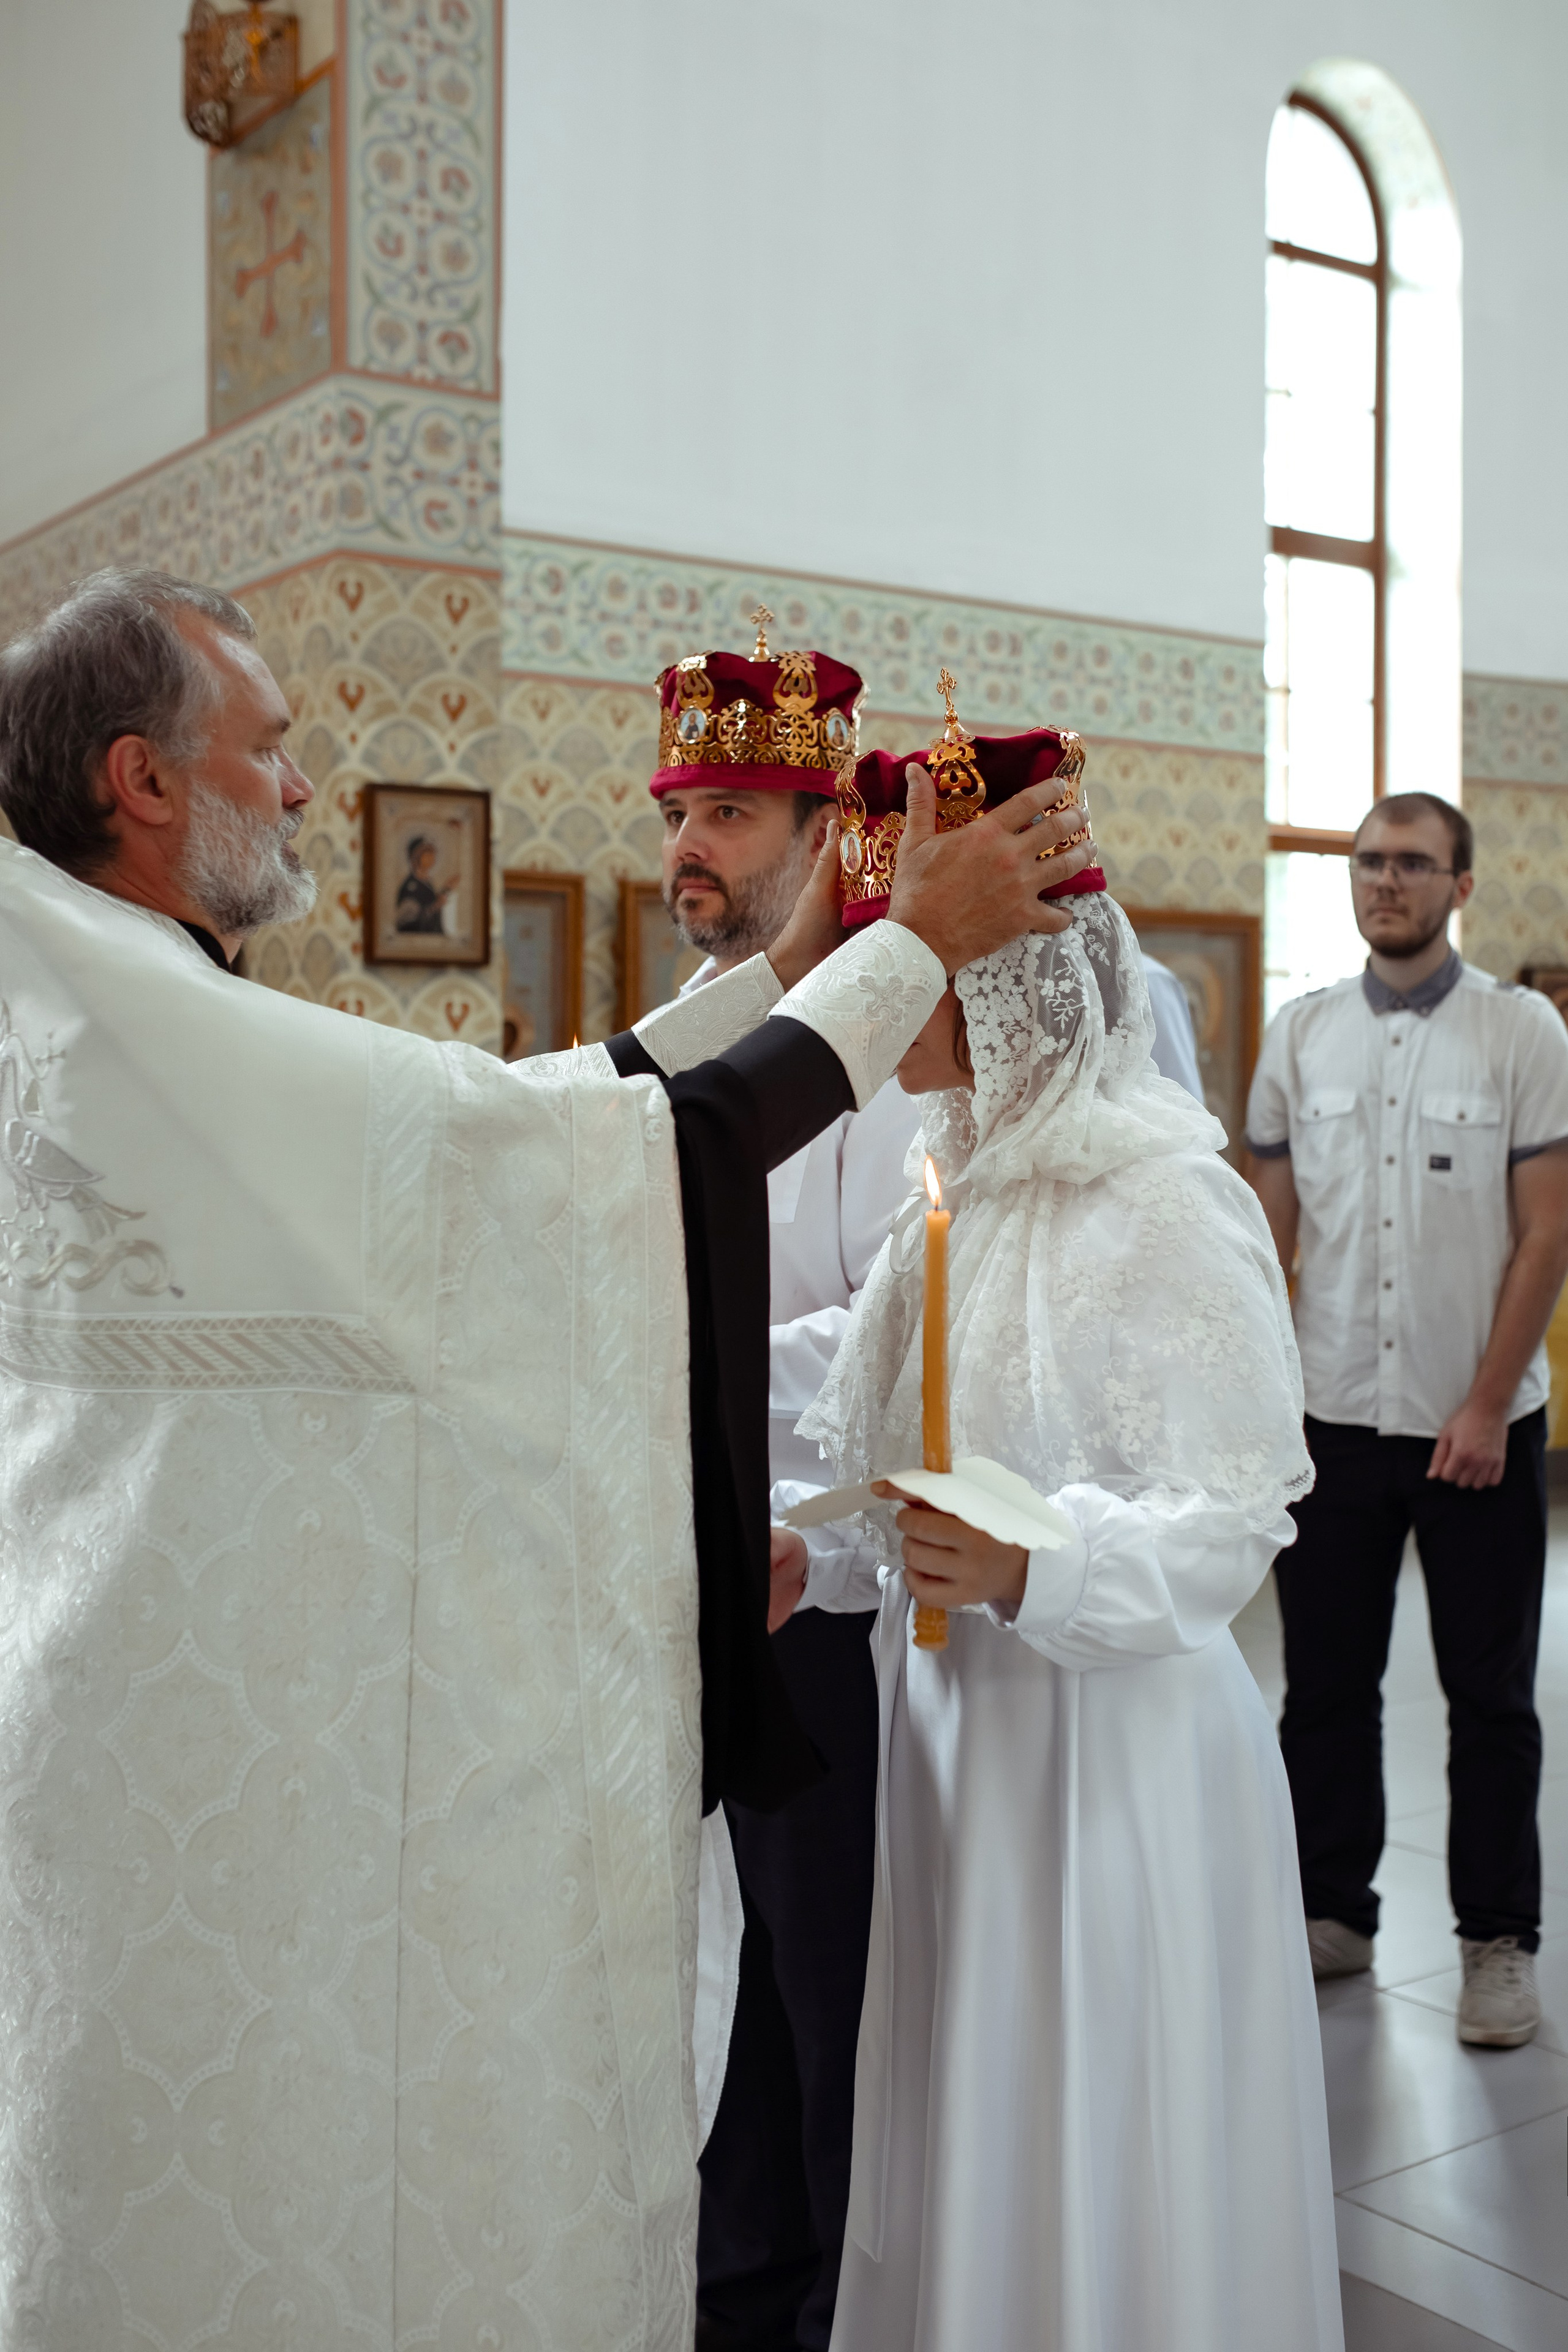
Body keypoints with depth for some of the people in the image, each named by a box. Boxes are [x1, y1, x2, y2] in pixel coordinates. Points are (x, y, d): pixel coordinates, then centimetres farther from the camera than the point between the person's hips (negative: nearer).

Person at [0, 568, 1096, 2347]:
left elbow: (525, 1120, 8)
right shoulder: (149, 1030, -24)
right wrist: (919, 940, -13)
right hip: (232, 1743, -10)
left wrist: (779, 969, 10)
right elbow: (638, 1142, -24)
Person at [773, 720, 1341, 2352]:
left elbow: (1232, 1514, -18)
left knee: (1098, 2160, 8)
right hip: (948, 1723, 7)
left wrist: (1030, 1572, -31)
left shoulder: (1167, 1207, -16)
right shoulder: (956, 1194, 7)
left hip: (1115, 1742, -7)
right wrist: (811, 1555, -1)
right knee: (959, 2129, 19)